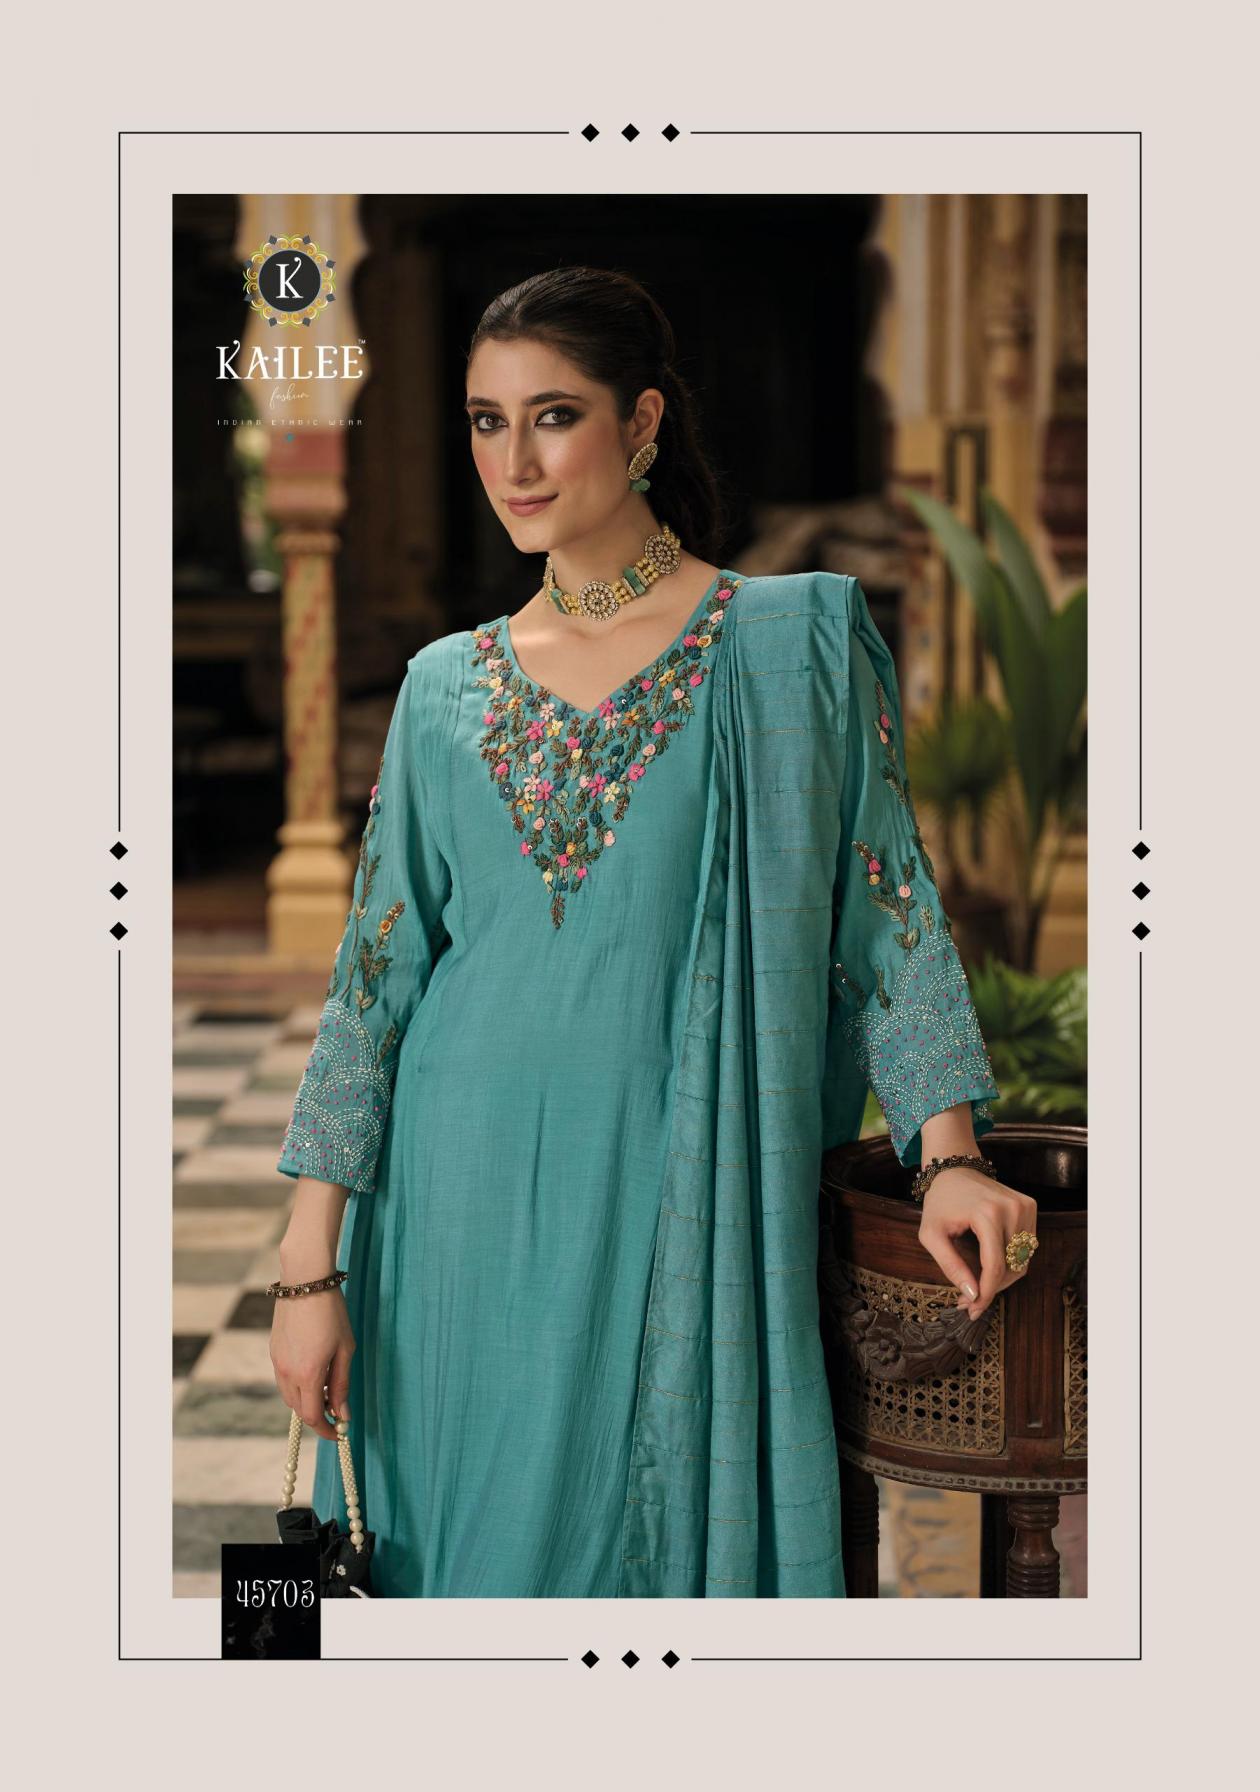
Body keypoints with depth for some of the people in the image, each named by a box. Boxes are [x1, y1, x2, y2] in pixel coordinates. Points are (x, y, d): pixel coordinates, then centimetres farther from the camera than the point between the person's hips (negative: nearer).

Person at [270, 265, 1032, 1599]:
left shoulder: (795, 638, -1)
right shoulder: (446, 686, 6)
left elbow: (885, 906, -1)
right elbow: (374, 977, 5)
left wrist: (950, 1154, -12)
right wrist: (311, 1265, 1)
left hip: (681, 1200, -2)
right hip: (470, 1199, 3)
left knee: (657, 1535, 4)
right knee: (478, 1539, 10)